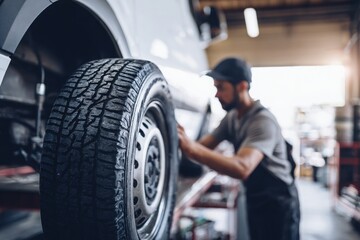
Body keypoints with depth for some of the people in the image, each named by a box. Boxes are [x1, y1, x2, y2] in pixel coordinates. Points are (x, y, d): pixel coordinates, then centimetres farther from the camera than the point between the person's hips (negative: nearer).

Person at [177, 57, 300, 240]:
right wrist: (182, 141, -27)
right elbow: (204, 146, -5)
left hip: (278, 204, -7)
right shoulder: (232, 117, 1)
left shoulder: (263, 120, -26)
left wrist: (192, 148, -51)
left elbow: (242, 168, -40)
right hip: (254, 200, 8)